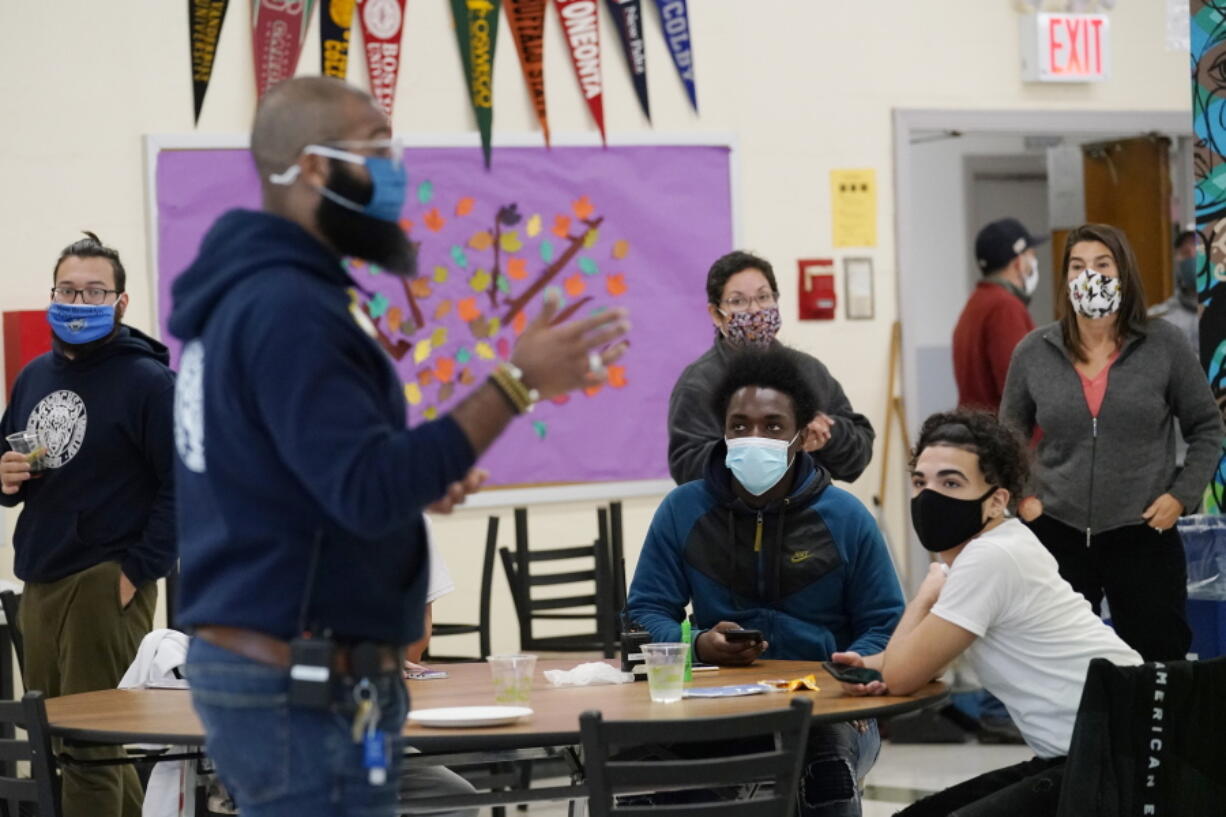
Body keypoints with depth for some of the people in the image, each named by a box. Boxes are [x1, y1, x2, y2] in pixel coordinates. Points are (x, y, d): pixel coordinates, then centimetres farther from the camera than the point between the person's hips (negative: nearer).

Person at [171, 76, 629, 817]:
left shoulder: (242, 296, 15)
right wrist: (517, 385, -24)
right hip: (308, 690, -10)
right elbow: (371, 492, -25)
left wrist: (414, 484, 11)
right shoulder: (287, 308, -18)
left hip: (256, 664, 11)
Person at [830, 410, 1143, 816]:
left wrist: (926, 594, 1)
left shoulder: (990, 558, -20)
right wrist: (870, 665, -3)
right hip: (1073, 757, 10)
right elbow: (915, 661, 19)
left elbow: (902, 675, -16)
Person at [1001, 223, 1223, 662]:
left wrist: (1181, 495, -3)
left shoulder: (1164, 345, -1)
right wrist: (1020, 497, 4)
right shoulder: (1033, 353, 3)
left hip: (1144, 534, -1)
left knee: (1159, 661, 2)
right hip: (1057, 532, 1)